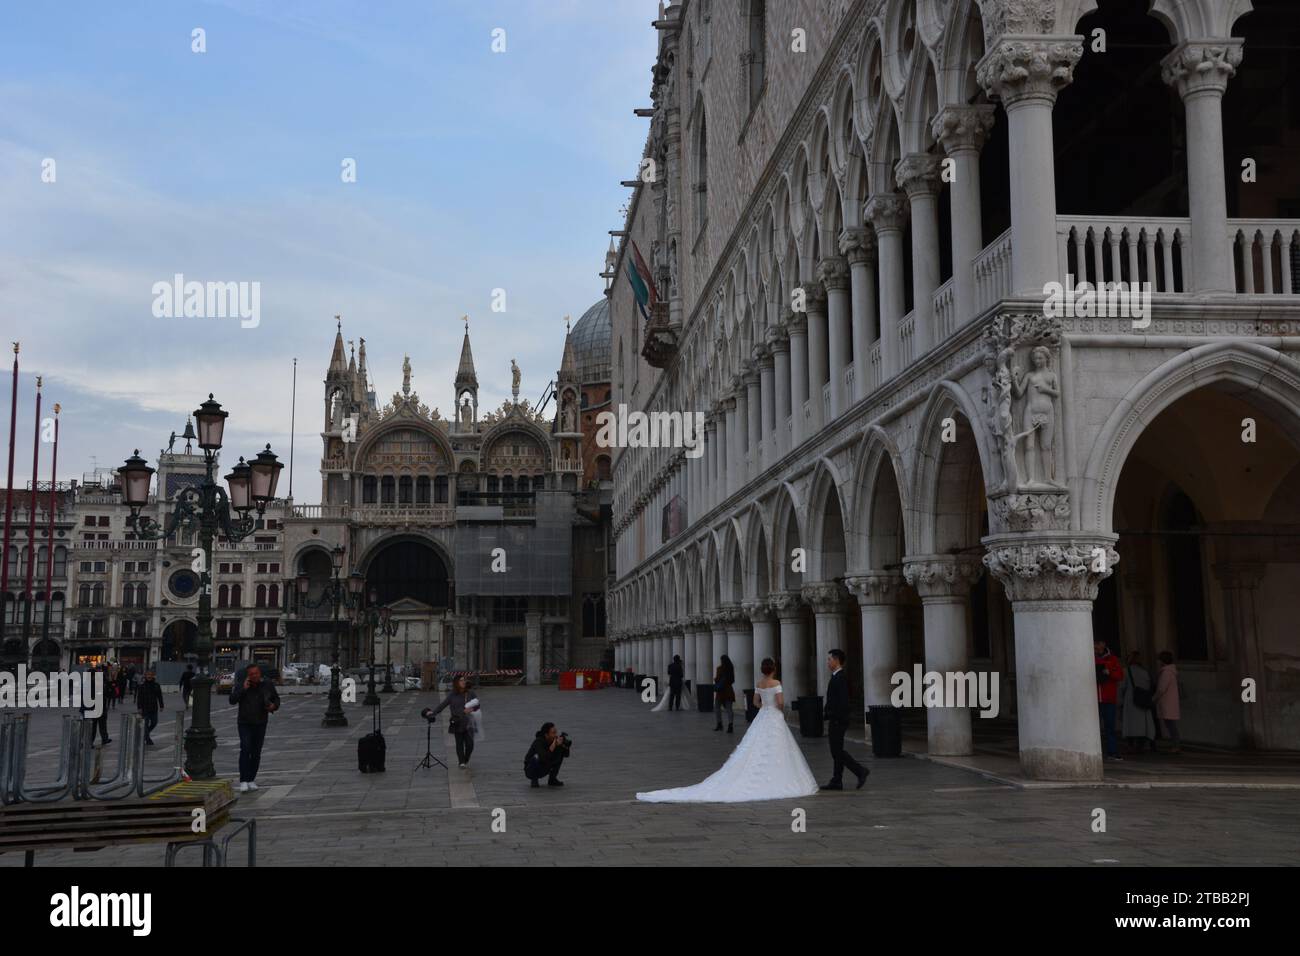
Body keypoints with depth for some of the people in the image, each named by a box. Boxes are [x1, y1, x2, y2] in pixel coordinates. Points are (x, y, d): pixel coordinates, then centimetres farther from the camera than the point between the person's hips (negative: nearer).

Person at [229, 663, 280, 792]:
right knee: (245, 749, -17)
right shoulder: (241, 685, -5)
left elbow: (276, 699, 13)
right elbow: (232, 700, -14)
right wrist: (243, 689, -22)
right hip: (244, 723, -2)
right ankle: (243, 781, -18)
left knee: (256, 752, 6)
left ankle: (251, 780, 18)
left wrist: (274, 706, -8)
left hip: (260, 724, 2)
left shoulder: (268, 685, 0)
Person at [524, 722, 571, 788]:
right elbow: (544, 758, -42)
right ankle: (534, 780, -12)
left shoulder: (554, 739, -10)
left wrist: (564, 745, -26)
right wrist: (554, 744, -40)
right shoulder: (539, 742, -28)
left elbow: (566, 754, -7)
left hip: (544, 769, 6)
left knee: (560, 752, -7)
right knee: (537, 757, -36)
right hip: (531, 770, -6)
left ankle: (552, 779, 0)